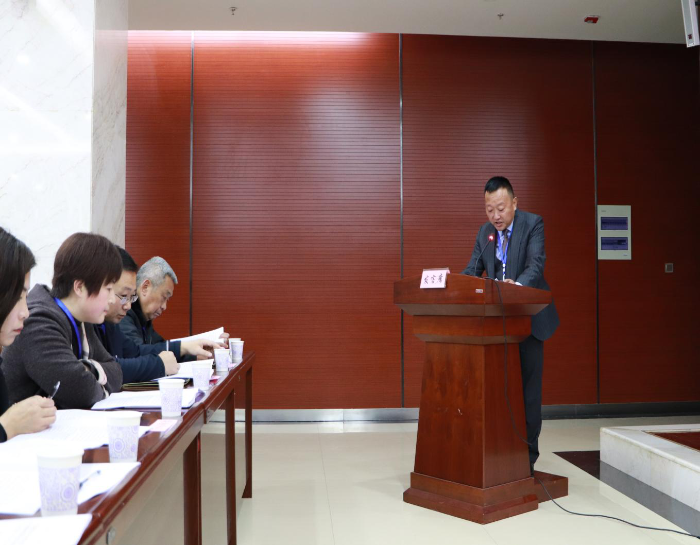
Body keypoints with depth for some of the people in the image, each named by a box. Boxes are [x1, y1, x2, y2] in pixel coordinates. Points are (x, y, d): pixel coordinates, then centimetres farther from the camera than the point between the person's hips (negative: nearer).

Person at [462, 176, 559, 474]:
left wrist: (518, 285, -45)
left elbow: (536, 265, -24)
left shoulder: (533, 224, -10)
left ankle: (527, 453, 9)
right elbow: (473, 269, 3)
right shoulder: (485, 231, 6)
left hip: (528, 317, -5)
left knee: (528, 386, 0)